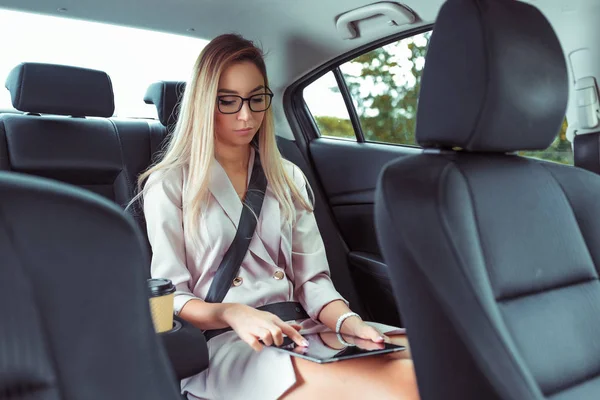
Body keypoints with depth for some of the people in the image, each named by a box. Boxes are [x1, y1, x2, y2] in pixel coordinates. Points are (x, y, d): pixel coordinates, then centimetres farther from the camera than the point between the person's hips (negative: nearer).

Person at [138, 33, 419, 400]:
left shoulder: (289, 178, 16)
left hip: (292, 335, 5)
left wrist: (347, 321, -11)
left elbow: (312, 279, 10)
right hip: (218, 344, -5)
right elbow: (170, 299, -2)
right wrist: (232, 313, -22)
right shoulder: (169, 185, 3)